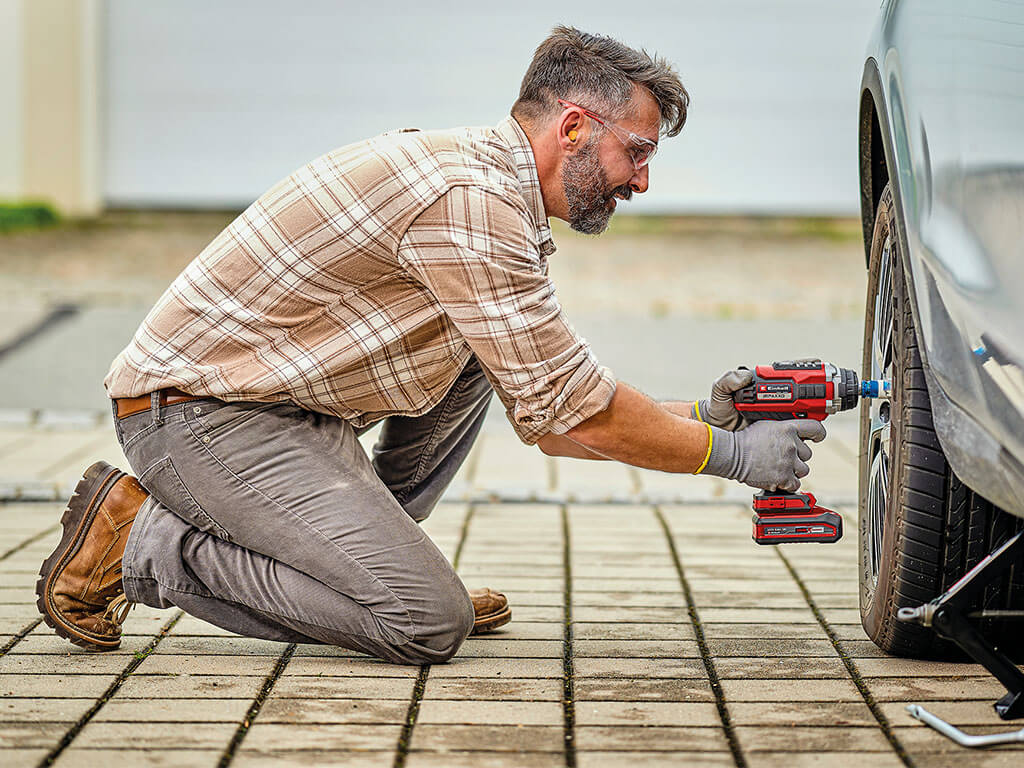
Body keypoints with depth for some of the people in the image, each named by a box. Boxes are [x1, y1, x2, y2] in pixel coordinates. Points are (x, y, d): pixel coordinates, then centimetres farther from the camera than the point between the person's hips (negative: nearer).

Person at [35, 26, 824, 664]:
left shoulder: (500, 201, 13)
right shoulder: (469, 197, -20)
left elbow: (544, 415, 17)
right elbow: (569, 410, -18)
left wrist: (698, 415, 10)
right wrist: (730, 454, -7)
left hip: (282, 398, 10)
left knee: (480, 348, 14)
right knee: (429, 623, -16)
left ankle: (367, 551, 11)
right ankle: (145, 542, -6)